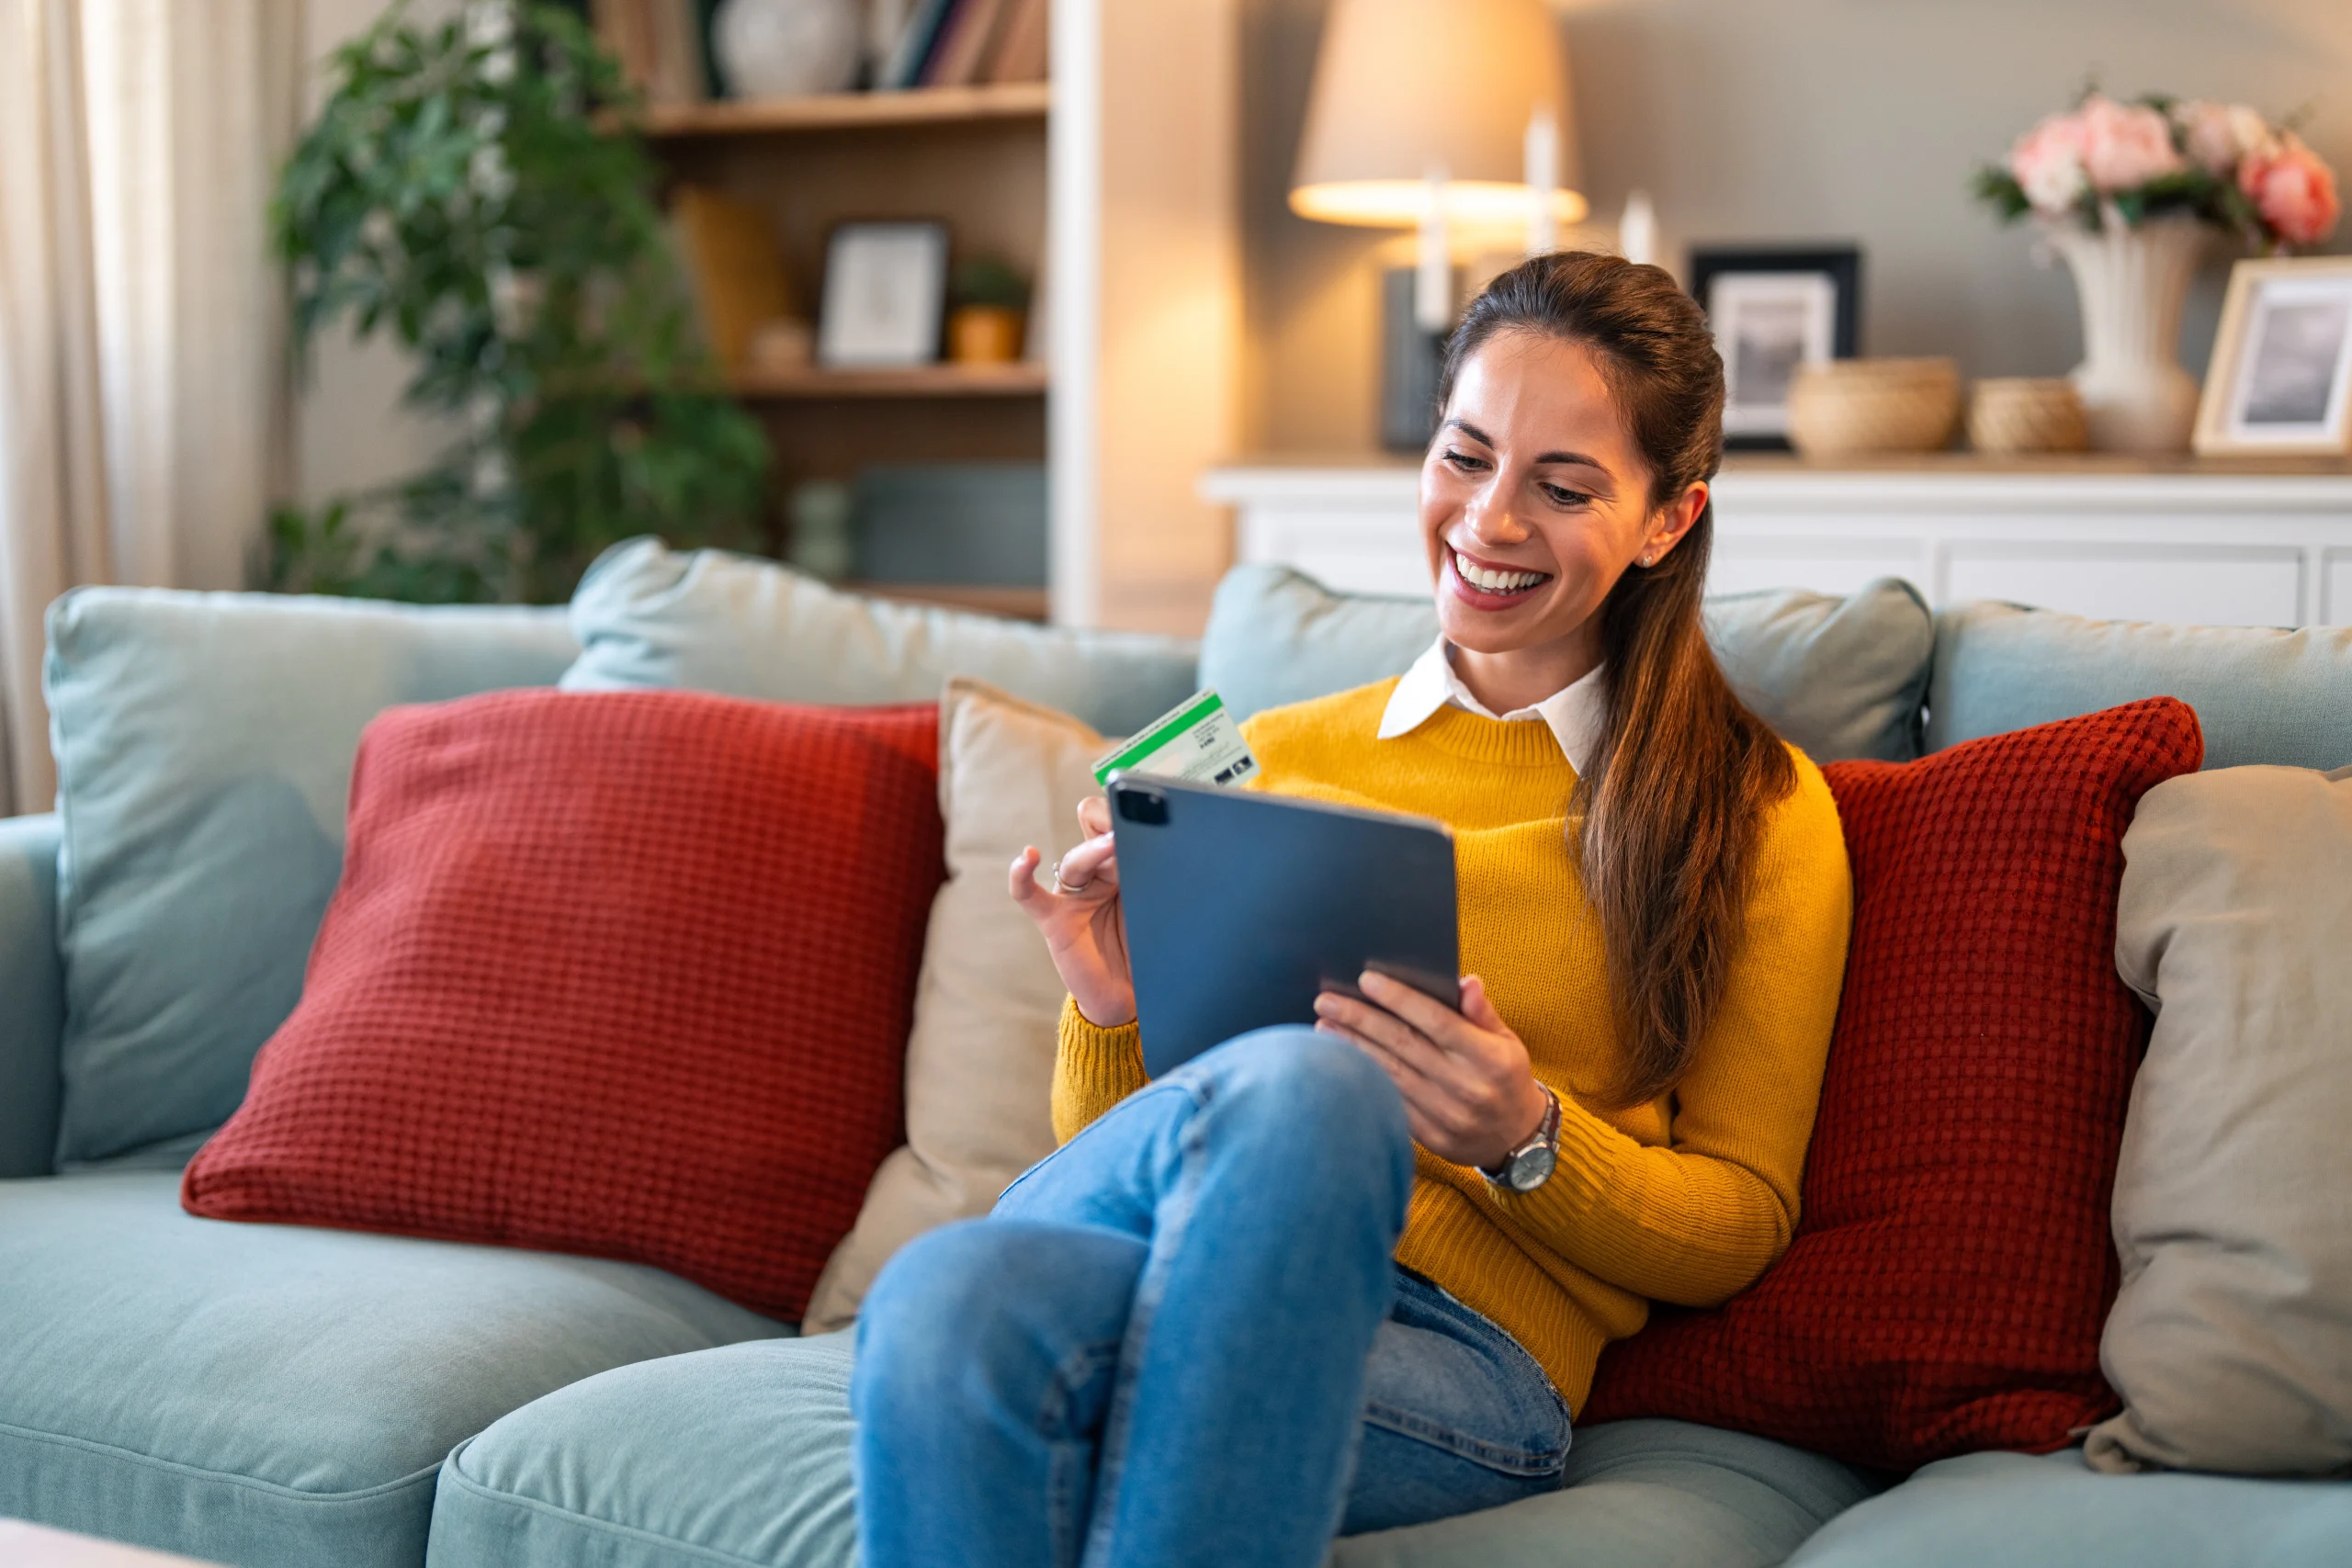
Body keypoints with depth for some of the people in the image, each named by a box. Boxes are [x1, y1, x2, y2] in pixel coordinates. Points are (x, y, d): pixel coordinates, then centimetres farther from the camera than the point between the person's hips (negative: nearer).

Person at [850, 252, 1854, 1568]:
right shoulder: (1272, 761, 23)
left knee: (1298, 1095, -40)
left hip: (1463, 1345, -1)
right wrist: (1111, 1015, 0)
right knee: (950, 1306, -39)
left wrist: (1528, 1140, -8)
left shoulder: (1759, 814, 14)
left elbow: (1739, 1226, 12)